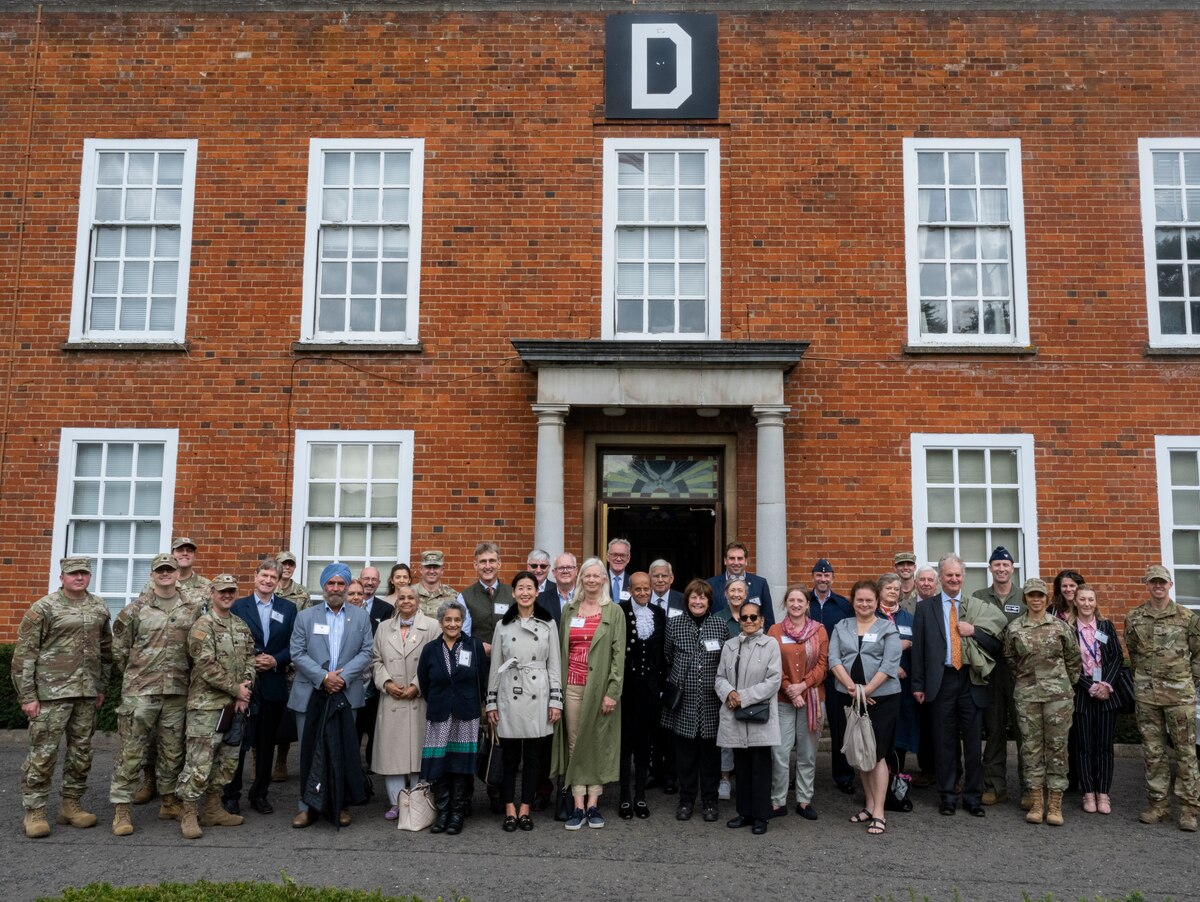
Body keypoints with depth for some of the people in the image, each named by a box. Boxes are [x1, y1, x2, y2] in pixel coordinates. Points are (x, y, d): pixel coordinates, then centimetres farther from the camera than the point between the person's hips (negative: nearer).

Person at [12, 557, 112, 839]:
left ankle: (71, 805, 22)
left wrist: (101, 687, 15)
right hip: (52, 692, -5)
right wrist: (27, 696, -10)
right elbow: (24, 655, -7)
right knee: (43, 753, -2)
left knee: (81, 752, 10)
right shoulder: (43, 608, -6)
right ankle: (34, 812, 10)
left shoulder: (99, 608, 9)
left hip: (87, 694, 5)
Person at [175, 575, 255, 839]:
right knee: (199, 761, -7)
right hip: (206, 704, -7)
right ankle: (188, 814, 4)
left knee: (227, 760, 12)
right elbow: (207, 666, -16)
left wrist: (244, 692, -3)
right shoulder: (203, 626, -9)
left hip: (234, 705, 7)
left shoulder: (242, 626, 13)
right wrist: (236, 689, -14)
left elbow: (250, 660, 11)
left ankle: (213, 808, 24)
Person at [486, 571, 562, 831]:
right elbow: (495, 666, 7)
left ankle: (525, 809, 17)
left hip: (537, 697, 0)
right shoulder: (503, 625, 5)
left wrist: (556, 700, -2)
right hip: (508, 697, 0)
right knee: (509, 756, 4)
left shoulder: (548, 624, 4)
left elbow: (554, 665, 4)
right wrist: (491, 703, 4)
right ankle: (510, 809, 14)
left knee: (533, 755, 6)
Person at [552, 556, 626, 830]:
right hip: (572, 685, 3)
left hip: (600, 686, -2)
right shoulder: (569, 610, 10)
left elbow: (619, 653, -4)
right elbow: (561, 649, 11)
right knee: (574, 744, 3)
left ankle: (593, 804, 11)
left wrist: (612, 692, -11)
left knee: (598, 744, 2)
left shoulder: (614, 612, 1)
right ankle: (578, 806, 7)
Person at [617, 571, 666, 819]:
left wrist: (661, 684, 7)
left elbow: (662, 651, 10)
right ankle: (625, 797, 13)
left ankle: (640, 796, 19)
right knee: (625, 741, 4)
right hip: (626, 685, -4)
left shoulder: (659, 614, 8)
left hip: (650, 686, 4)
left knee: (645, 742, 10)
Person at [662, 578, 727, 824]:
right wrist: (670, 684, 7)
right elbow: (666, 657, 9)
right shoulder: (674, 624, 3)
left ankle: (710, 801, 21)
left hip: (712, 700, 0)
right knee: (685, 752, 7)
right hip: (683, 701, 0)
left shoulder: (721, 624, 1)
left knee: (710, 752, 8)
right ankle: (686, 800, 21)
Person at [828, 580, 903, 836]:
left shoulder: (888, 628, 1)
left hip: (882, 698, -4)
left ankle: (879, 812, -1)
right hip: (850, 698, 4)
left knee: (877, 753, -5)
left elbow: (890, 664, -8)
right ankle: (869, 804, 23)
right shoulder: (841, 627, 10)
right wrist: (852, 687, -12)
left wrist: (867, 689, -15)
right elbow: (833, 659, 0)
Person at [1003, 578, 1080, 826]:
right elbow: (1010, 660, 14)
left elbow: (1073, 657, 11)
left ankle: (1055, 805, 8)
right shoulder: (1013, 628, 2)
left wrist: (1066, 683, 13)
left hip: (1058, 693, -1)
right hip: (1026, 694, 1)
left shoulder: (1060, 626, 1)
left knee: (1057, 745, 1)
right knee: (1031, 746, 3)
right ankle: (1037, 803, 11)